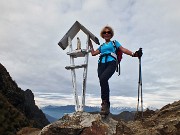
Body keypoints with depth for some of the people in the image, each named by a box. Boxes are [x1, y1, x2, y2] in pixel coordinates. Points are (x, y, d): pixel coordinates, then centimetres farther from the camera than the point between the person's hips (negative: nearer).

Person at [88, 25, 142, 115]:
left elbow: (123, 49, 11)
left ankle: (105, 102, -26)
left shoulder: (114, 42, 24)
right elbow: (93, 53, 28)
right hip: (101, 64, 4)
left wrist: (133, 54, -3)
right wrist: (90, 45, 37)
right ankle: (106, 107, -6)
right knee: (103, 82, -11)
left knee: (103, 78, -31)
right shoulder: (101, 46, 33)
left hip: (111, 63, -4)